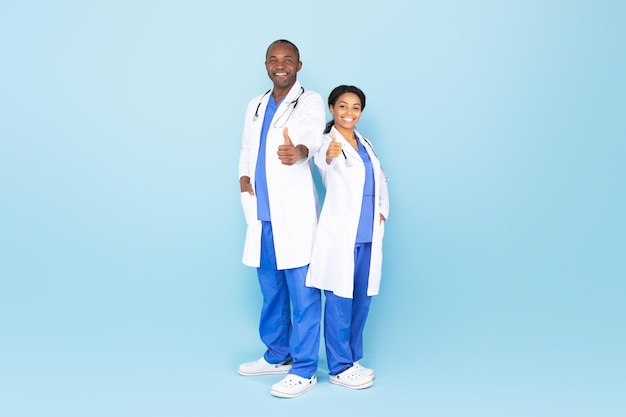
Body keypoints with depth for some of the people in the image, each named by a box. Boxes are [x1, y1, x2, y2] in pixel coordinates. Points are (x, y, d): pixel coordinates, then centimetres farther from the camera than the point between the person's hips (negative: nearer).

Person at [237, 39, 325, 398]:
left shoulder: (310, 101, -3)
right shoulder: (256, 106, 17)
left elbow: (314, 135, -24)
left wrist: (299, 151, -47)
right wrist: (244, 175, 3)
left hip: (295, 213, -7)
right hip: (262, 213, 7)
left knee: (303, 292, -5)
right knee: (271, 290, 16)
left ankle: (304, 370, 2)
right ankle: (278, 356, 30)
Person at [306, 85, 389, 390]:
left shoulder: (365, 145, 16)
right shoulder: (326, 142, -6)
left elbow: (381, 182, 20)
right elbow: (324, 162, -30)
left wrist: (382, 211, 2)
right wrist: (330, 156, -53)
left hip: (368, 234, 7)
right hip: (341, 233, -7)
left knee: (362, 298, 11)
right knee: (339, 299, -3)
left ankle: (352, 358, 24)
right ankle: (339, 367, 6)